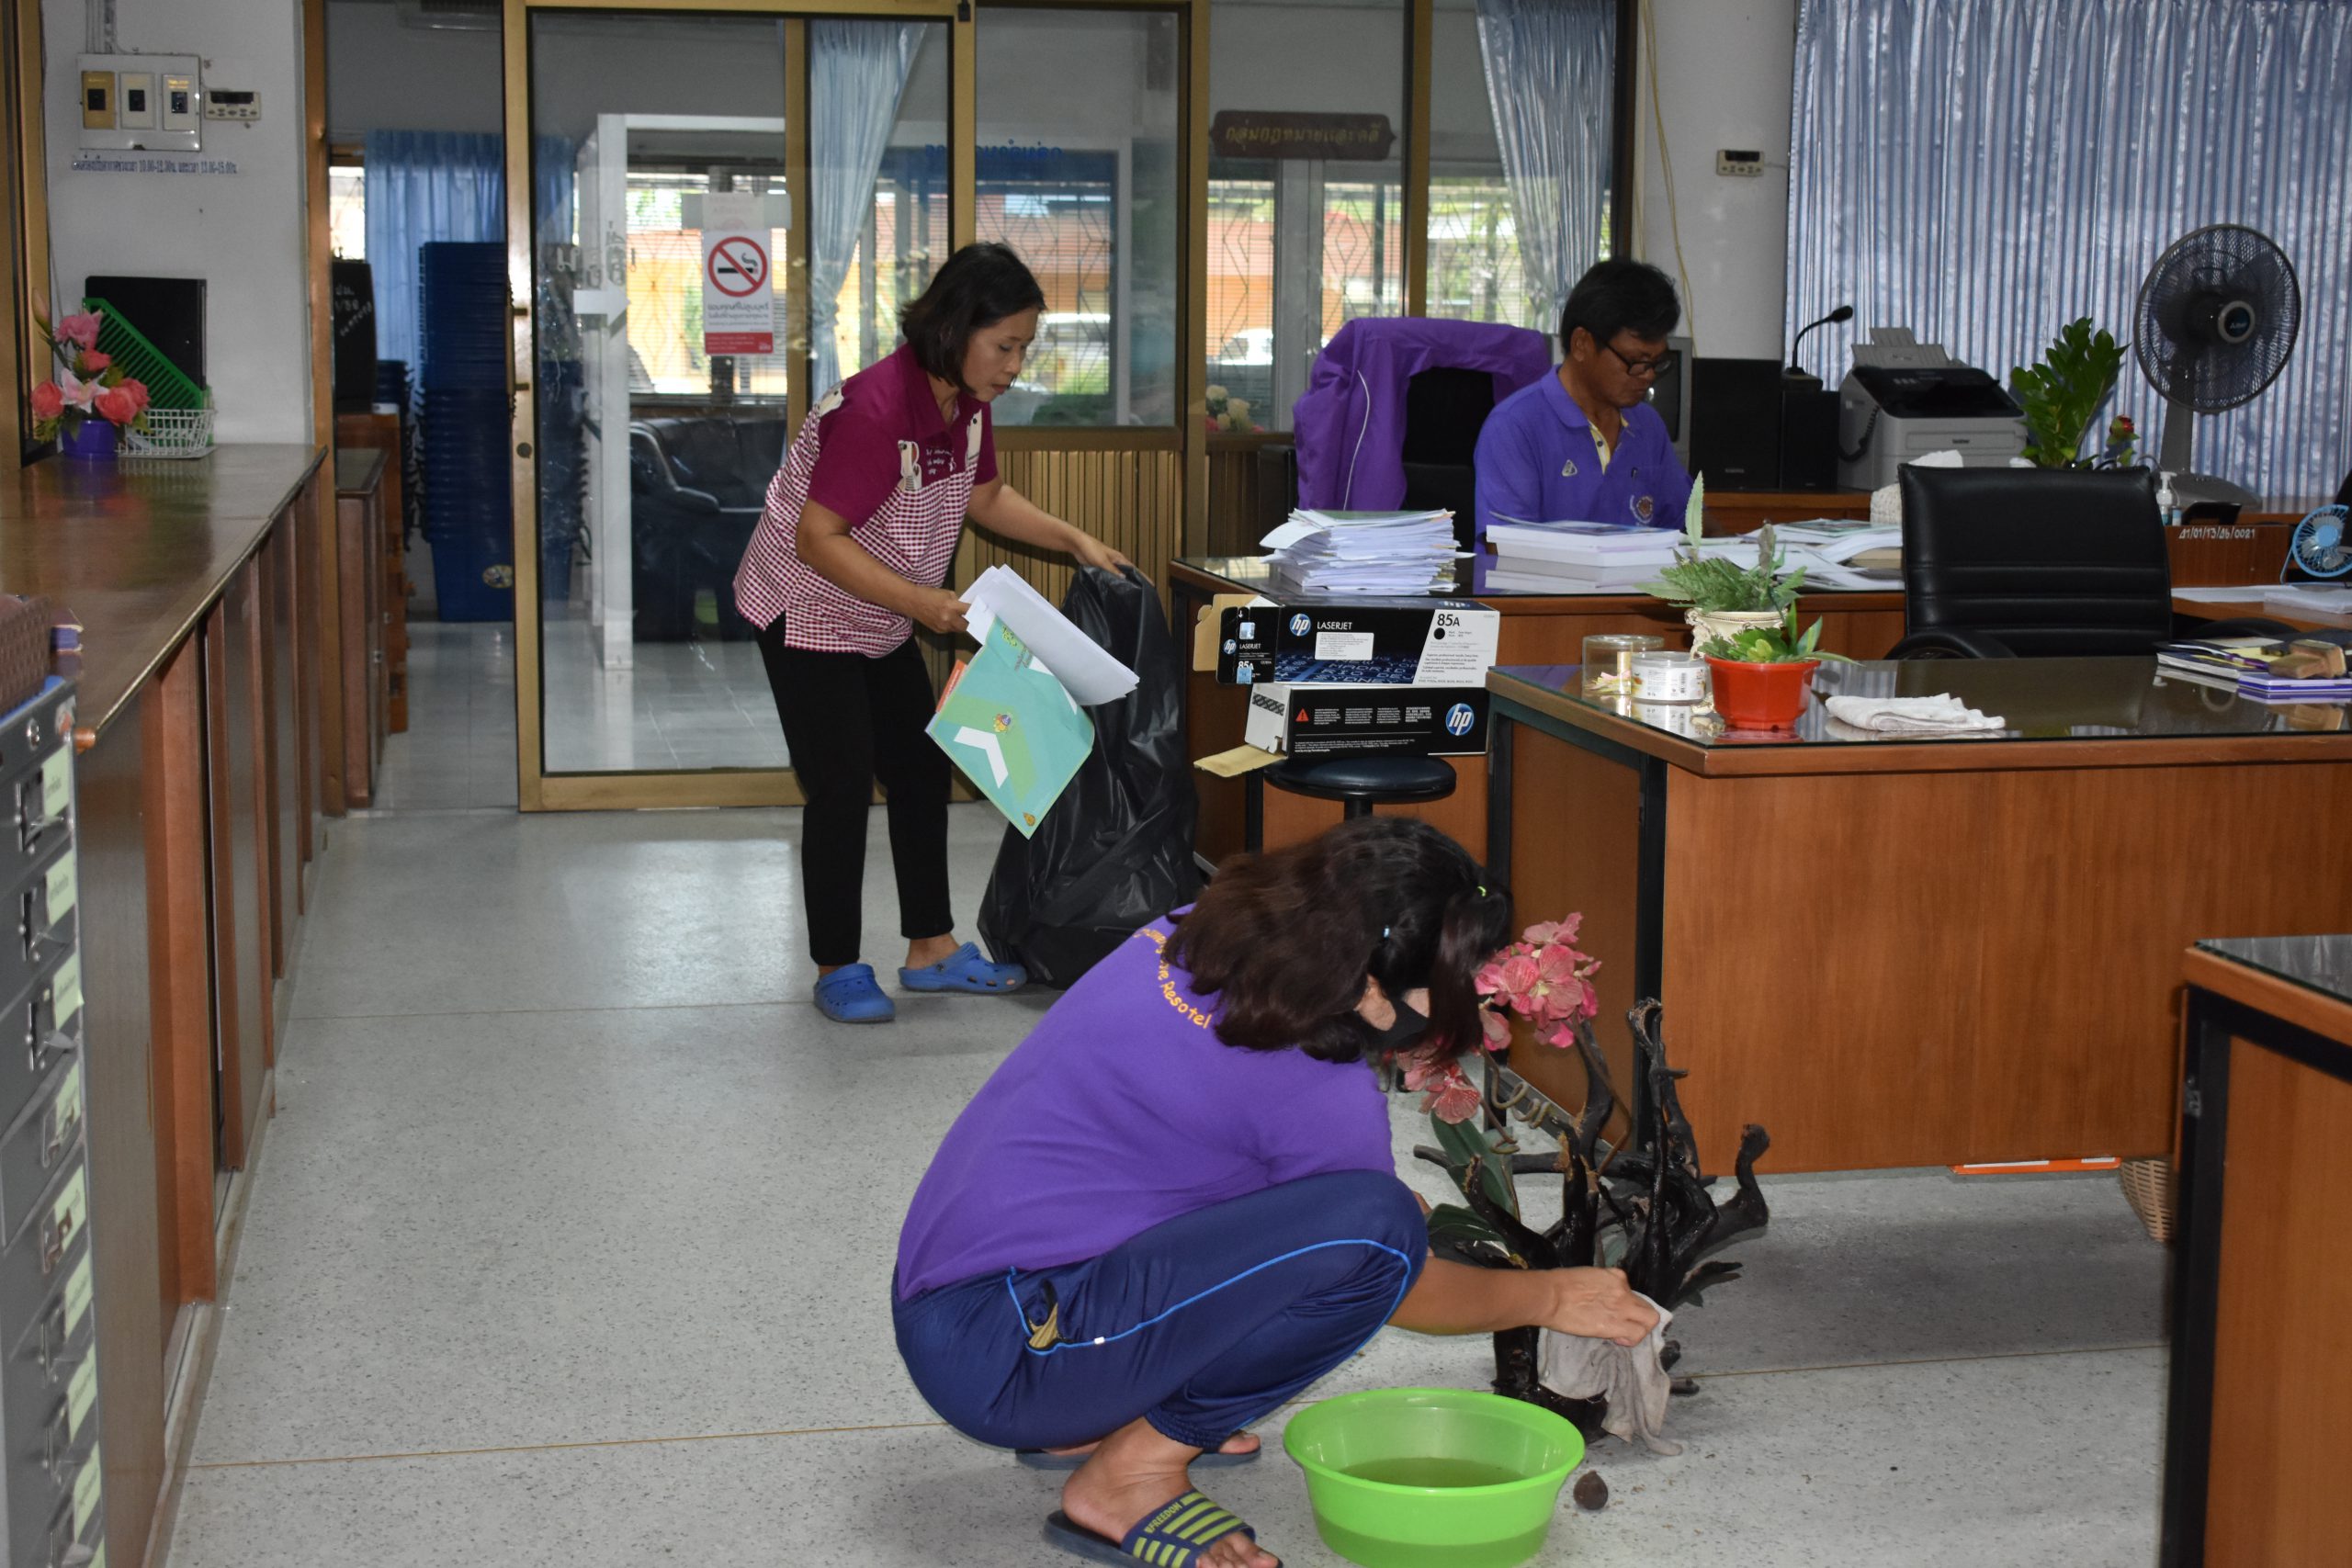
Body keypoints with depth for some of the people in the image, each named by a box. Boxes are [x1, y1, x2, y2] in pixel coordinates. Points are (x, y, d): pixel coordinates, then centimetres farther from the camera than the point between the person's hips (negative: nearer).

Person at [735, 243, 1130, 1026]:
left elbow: (987, 497, 13)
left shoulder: (965, 402, -4)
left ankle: (931, 948, 21)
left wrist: (1075, 540, 0)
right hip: (808, 612, -9)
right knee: (842, 787, -6)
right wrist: (920, 601, -35)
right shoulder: (876, 410, -31)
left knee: (922, 772, 10)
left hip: (882, 623, 9)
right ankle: (836, 969, 7)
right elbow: (818, 539, -31)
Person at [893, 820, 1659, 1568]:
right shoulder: (1316, 1089, -17)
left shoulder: (1188, 938, 5)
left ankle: (1091, 1424, 17)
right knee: (1372, 1228, -21)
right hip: (1000, 1364, -9)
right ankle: (1131, 1475, -7)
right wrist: (1551, 1298, 19)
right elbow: (1408, 1293, 1)